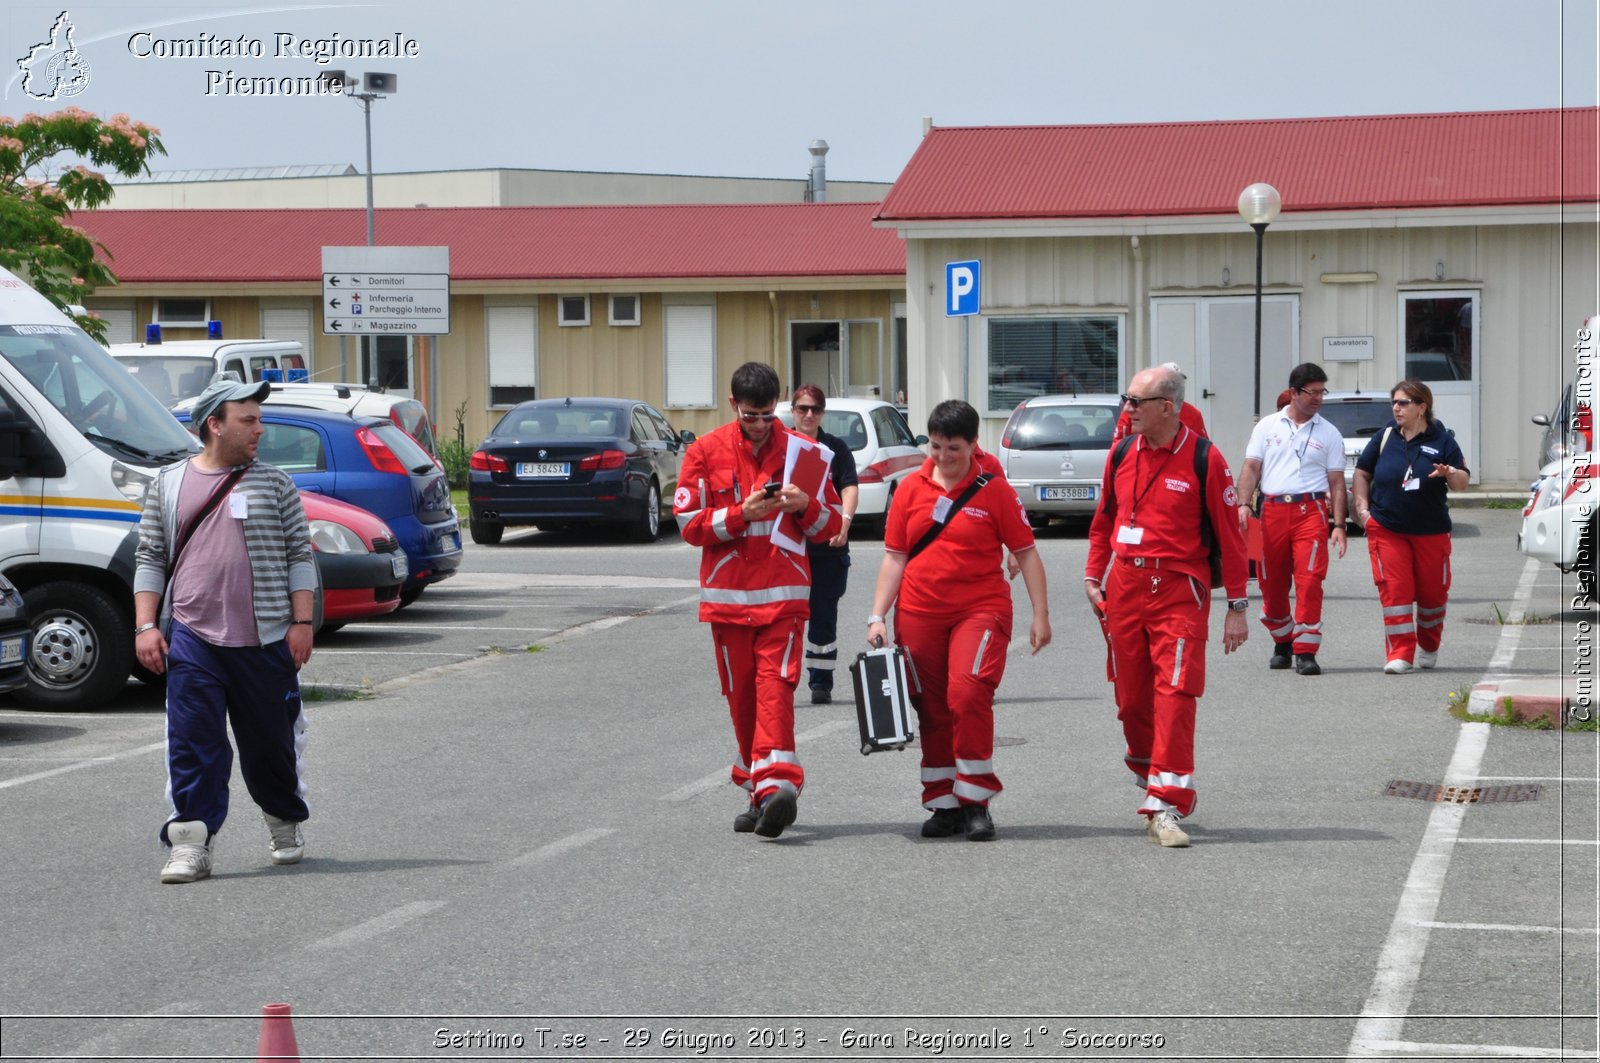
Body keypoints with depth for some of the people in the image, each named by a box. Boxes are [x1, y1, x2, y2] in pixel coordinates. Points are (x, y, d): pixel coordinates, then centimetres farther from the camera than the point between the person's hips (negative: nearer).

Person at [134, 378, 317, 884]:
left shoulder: (274, 483, 6)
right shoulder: (168, 485, 9)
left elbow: (299, 555, 6)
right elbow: (150, 558, 11)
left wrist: (301, 621, -3)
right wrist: (145, 625, 2)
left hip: (266, 640, 0)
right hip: (192, 639, 0)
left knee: (272, 742, 9)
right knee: (193, 745, -6)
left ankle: (286, 827, 29)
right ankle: (190, 843, -4)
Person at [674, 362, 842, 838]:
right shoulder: (706, 452, 5)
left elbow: (830, 526, 9)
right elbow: (689, 524, 1)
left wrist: (807, 505, -12)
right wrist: (741, 514, -14)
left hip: (783, 593, -2)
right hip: (727, 593, 2)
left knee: (775, 683, -17)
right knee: (740, 693, 4)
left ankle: (776, 785, -27)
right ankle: (760, 796, 14)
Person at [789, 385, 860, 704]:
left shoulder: (836, 448, 8)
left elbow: (850, 487, -3)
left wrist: (844, 522, -20)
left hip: (828, 546, 1)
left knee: (824, 616, 5)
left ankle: (821, 683, 13)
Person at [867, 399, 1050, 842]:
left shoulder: (995, 490, -2)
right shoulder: (911, 489, 6)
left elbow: (1025, 553, 2)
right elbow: (895, 557, 9)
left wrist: (1040, 615, -1)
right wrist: (878, 616, 3)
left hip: (981, 610, -3)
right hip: (919, 613, 3)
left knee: (968, 694, -19)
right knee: (931, 709, 6)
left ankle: (975, 802, -7)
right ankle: (942, 804, 17)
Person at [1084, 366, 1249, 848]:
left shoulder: (1204, 460, -7)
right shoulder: (1123, 454, 8)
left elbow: (1230, 536, -4)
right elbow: (1104, 520, 21)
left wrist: (1237, 607, -3)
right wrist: (1093, 577, 11)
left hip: (1179, 591, -5)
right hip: (1125, 587, 5)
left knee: (1174, 696, -13)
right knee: (1131, 699, 8)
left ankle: (1165, 807, -13)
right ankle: (1159, 783, 27)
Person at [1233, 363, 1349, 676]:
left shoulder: (1329, 433, 10)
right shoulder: (1267, 426, 11)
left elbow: (1337, 482, 9)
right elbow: (1251, 468, 8)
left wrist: (1339, 524, 0)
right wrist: (1244, 504, -7)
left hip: (1311, 511, -1)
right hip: (1272, 510, 2)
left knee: (1309, 581, -13)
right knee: (1272, 583, 6)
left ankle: (1305, 652, -10)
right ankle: (1283, 644, 26)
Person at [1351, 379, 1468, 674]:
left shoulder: (1441, 440, -1)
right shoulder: (1385, 438, 4)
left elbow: (1463, 481, -4)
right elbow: (1362, 472, 12)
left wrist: (1450, 473, -26)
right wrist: (1362, 507, 2)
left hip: (1431, 531, 0)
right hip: (1386, 529, 0)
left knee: (1432, 592, 9)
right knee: (1394, 590, -10)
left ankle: (1428, 647, 32)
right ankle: (1400, 654, -11)